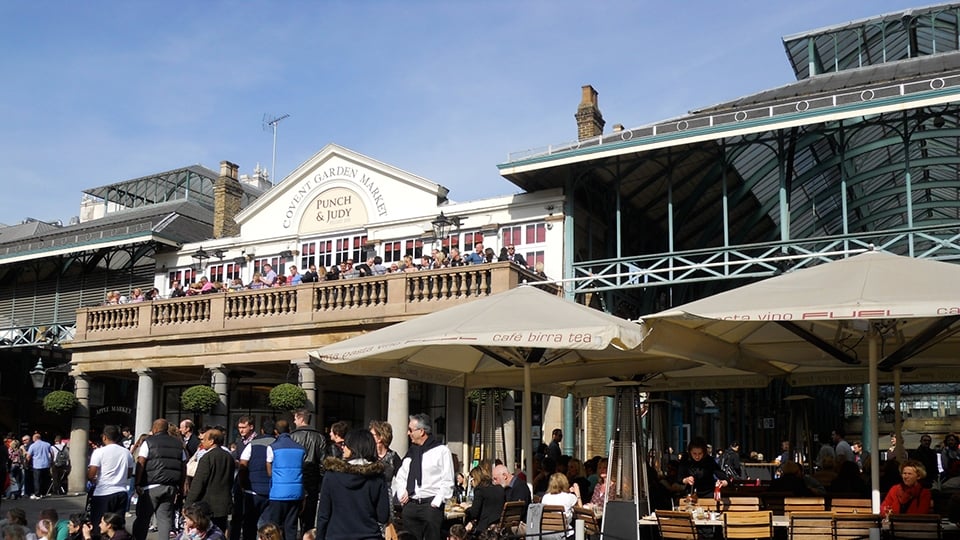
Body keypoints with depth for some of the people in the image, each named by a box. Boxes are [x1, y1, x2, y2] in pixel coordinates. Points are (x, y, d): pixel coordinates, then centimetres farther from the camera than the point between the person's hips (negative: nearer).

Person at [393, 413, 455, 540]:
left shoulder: (441, 451, -5)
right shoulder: (411, 451, 15)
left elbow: (448, 482, -7)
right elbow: (400, 476, 20)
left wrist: (436, 502, -13)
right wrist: (401, 494, 4)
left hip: (431, 504, -6)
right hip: (410, 505, 6)